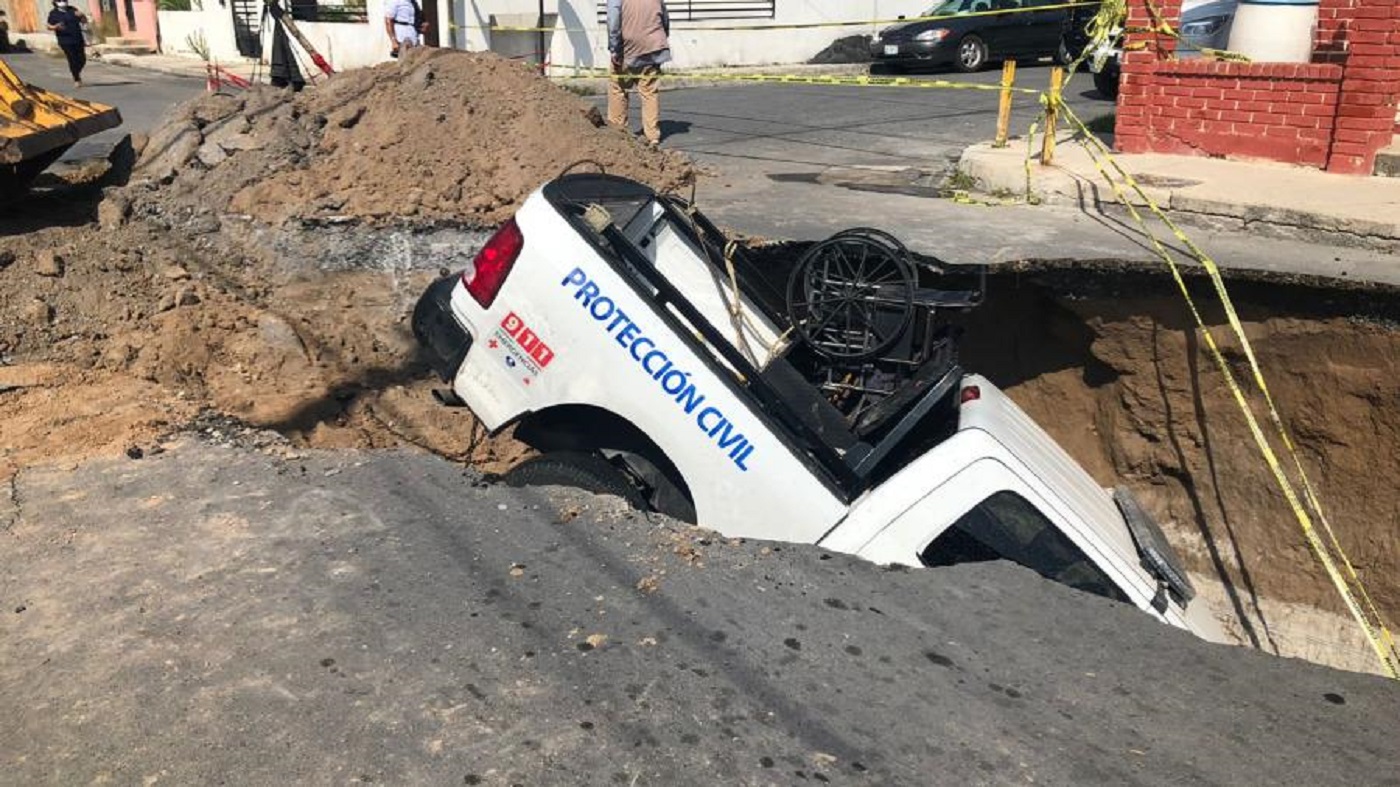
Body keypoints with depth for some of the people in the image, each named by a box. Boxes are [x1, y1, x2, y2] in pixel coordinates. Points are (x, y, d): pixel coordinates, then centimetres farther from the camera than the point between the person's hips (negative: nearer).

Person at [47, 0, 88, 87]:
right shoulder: (53, 13, 2)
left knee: (82, 60, 3)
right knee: (72, 60, -8)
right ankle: (76, 80, 3)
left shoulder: (72, 10, 11)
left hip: (78, 40, 4)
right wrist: (56, 27, -19)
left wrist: (81, 15, -10)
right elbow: (49, 26, 2)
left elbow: (84, 21, 13)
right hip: (66, 41, -4)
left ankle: (77, 73, 32)